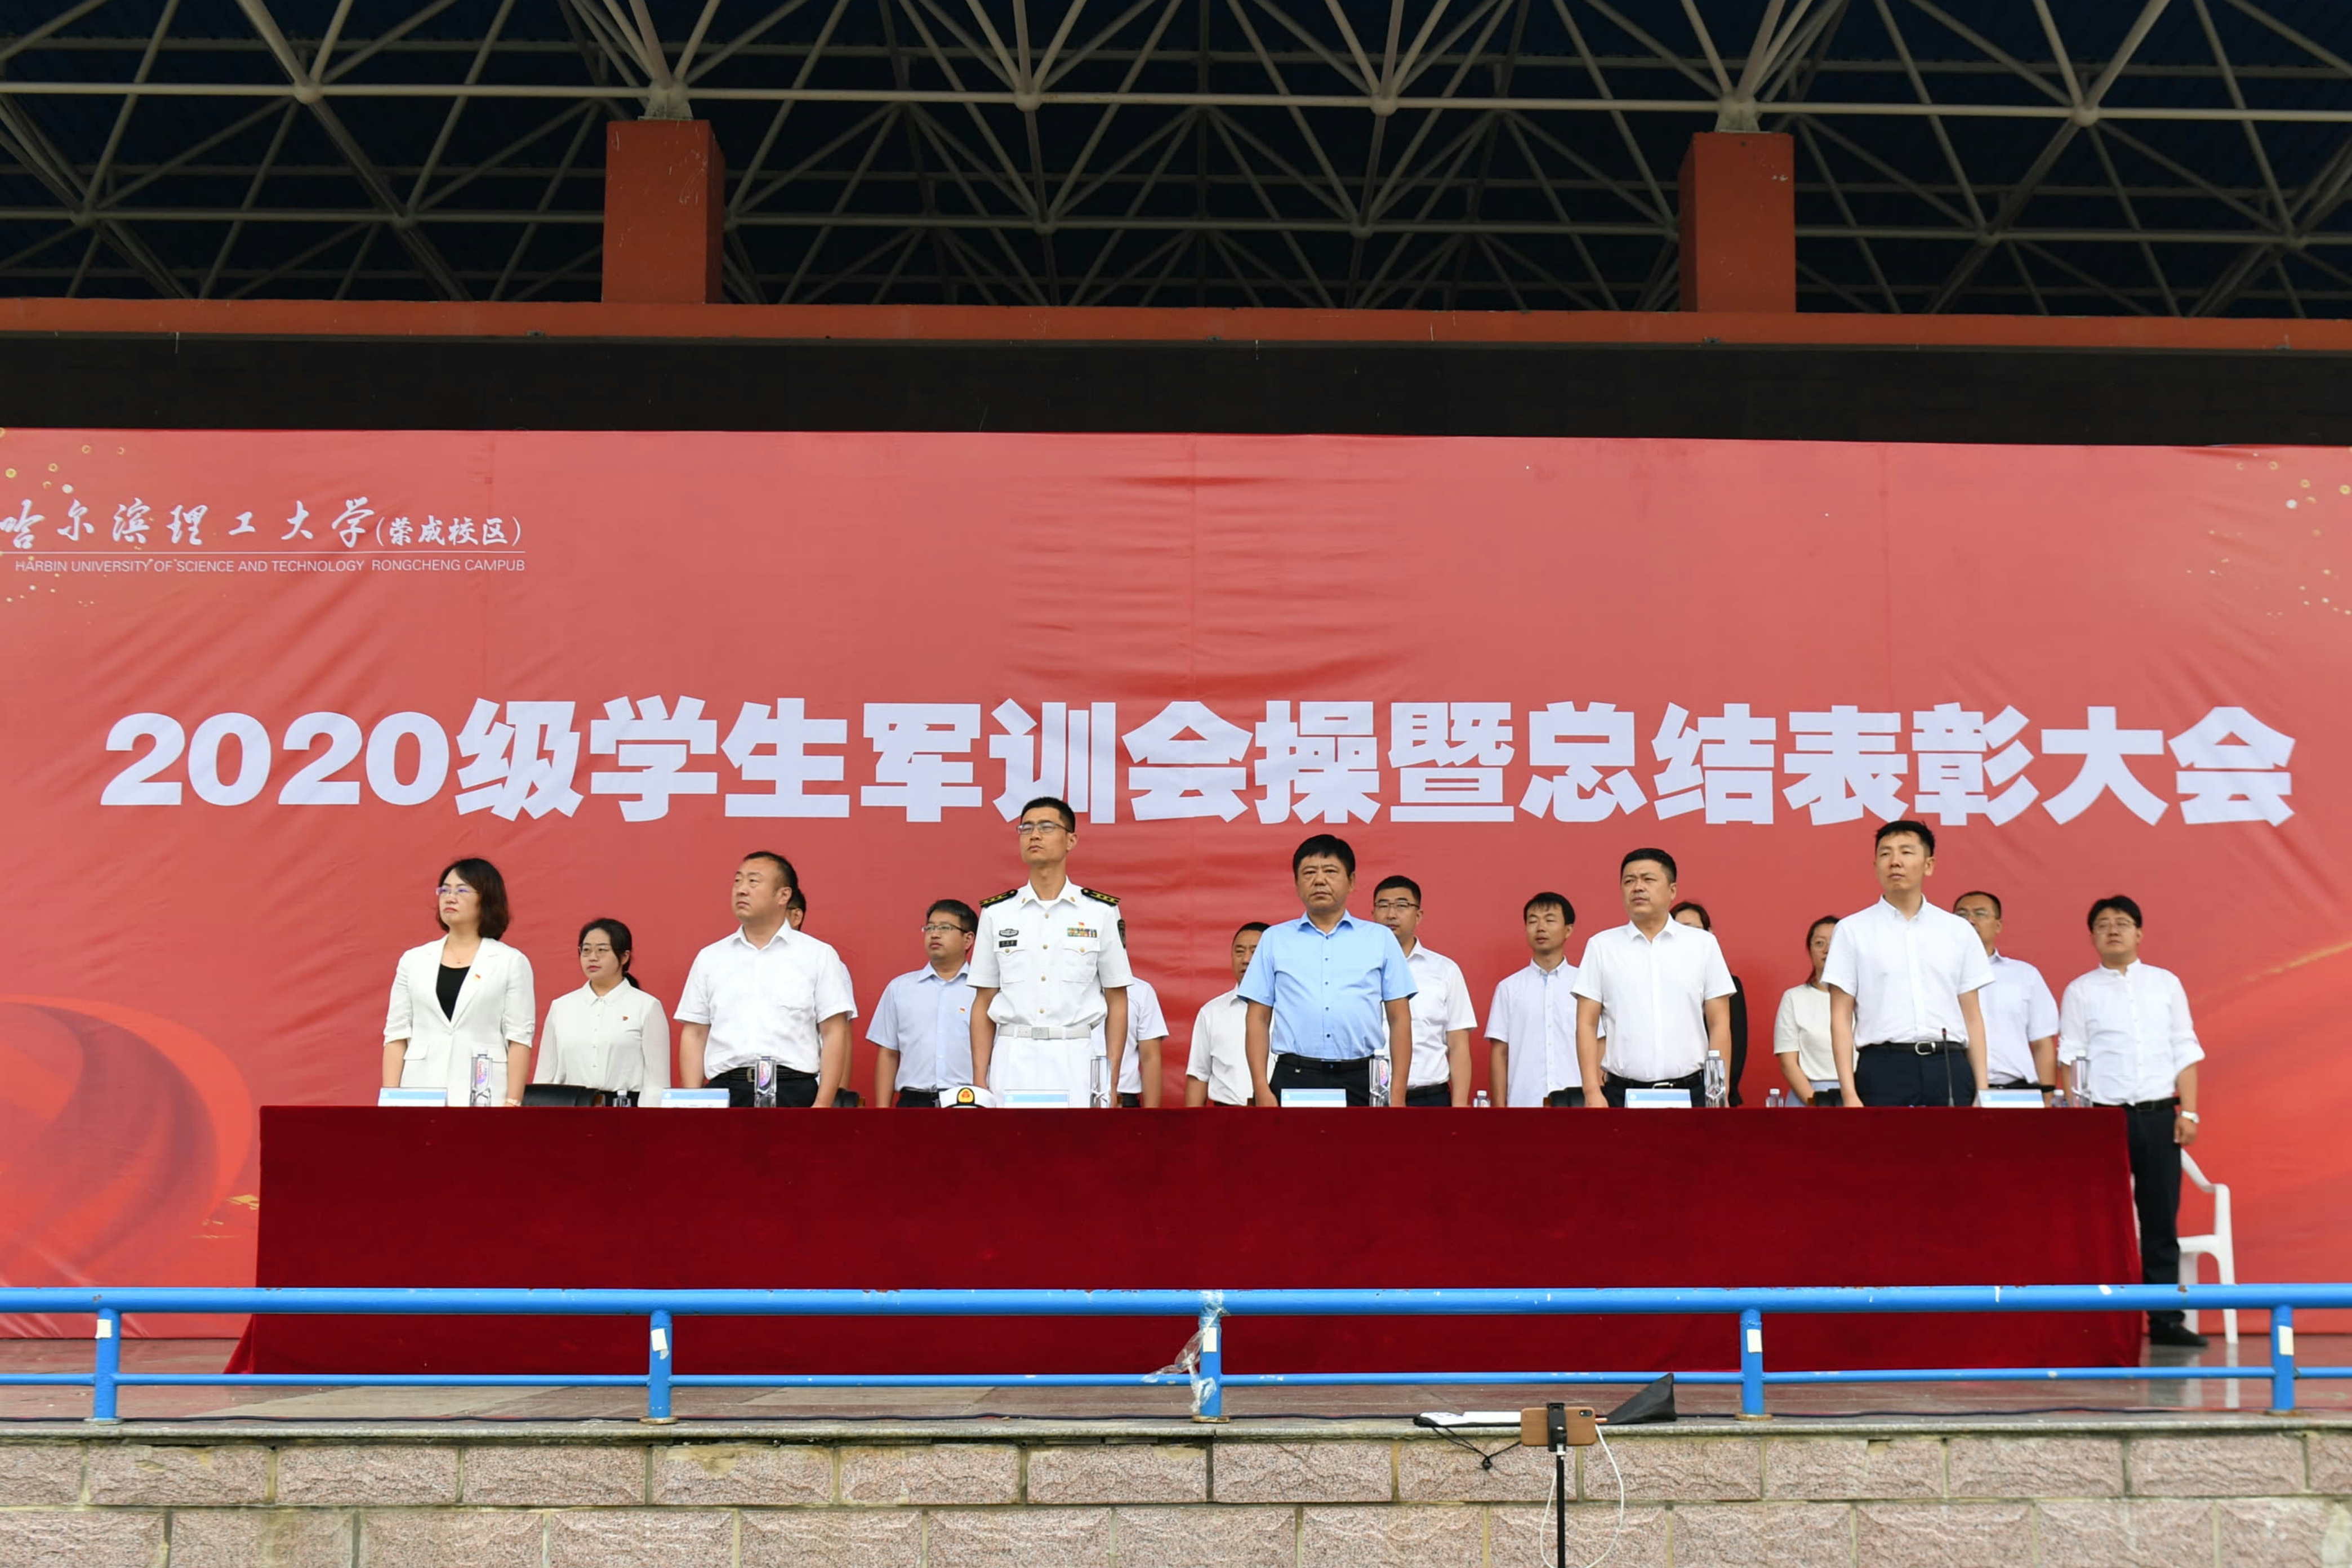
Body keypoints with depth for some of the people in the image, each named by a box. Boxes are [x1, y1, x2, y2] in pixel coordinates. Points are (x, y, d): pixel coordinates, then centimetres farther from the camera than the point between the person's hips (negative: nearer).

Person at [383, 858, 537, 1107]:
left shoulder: (511, 962, 4)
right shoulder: (413, 960, 12)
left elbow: (519, 1039, -1)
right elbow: (396, 1035, 11)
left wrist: (513, 1103, -9)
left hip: (483, 1096, -3)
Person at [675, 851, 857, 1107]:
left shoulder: (819, 956, 6)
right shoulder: (710, 959, 15)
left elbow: (835, 1034, 1)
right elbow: (694, 1035, 14)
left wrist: (823, 1105, -9)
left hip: (794, 1094, -3)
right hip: (725, 1093, 3)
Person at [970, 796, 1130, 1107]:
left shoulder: (1100, 912, 5)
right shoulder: (996, 913, 9)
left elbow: (1117, 1001, 6)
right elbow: (984, 1003, 10)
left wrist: (1112, 1082, -1)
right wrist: (979, 1082, 2)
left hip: (1077, 1059, -1)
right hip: (1012, 1060, 1)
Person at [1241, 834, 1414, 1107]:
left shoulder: (1381, 939, 11)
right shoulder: (1274, 940, 12)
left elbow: (1400, 1019, 9)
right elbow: (1258, 1020, 9)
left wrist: (1398, 1095, 0)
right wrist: (1262, 1090, -3)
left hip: (1362, 1083, 0)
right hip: (1295, 1079, 0)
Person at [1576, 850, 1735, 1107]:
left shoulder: (1703, 943, 7)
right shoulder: (1602, 946, 6)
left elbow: (1719, 1024, 6)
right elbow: (1587, 1025, 4)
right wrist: (1592, 1092, -6)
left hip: (1690, 1092, 0)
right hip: (1622, 1095, 0)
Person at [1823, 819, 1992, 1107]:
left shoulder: (1959, 931, 11)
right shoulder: (1852, 930, 4)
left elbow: (1972, 1016, 12)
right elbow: (1841, 1018, 1)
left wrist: (1982, 1091, 5)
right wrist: (1849, 1095, -8)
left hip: (1949, 1067, 2)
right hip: (1884, 1069, -2)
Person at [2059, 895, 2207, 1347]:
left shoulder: (2165, 983, 11)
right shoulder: (2081, 991, 6)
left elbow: (2185, 1051, 9)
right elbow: (2072, 1057, 3)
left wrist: (2188, 1111, 0)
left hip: (2159, 1115, 2)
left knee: (2161, 1219, 2)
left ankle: (2165, 1318, 6)